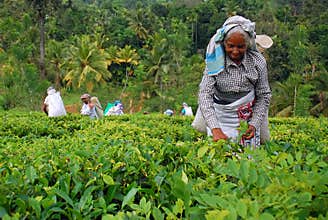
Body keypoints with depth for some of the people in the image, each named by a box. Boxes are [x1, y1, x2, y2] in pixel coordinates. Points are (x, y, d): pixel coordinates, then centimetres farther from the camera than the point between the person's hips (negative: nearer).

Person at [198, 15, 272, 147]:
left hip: (248, 120, 1)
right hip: (220, 120, -1)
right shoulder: (215, 62, -14)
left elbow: (264, 96, 0)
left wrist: (254, 124, -13)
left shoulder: (258, 62, -9)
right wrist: (215, 129, -35)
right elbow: (204, 95, -23)